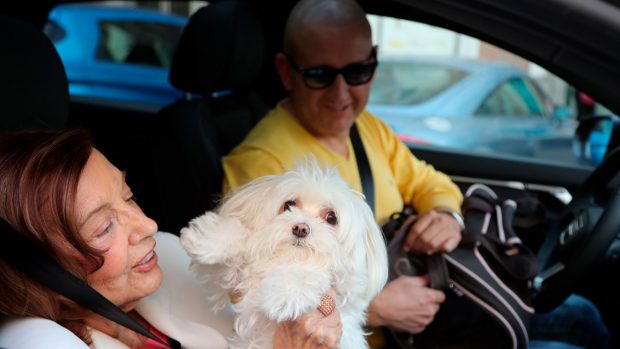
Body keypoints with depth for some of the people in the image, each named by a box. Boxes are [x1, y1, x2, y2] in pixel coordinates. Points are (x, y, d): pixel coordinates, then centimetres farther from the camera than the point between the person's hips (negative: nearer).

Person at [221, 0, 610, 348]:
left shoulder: (367, 127, 3)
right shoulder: (261, 163, -25)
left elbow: (426, 182, 15)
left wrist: (449, 216, -9)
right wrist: (375, 309, -29)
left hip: (427, 304, 8)